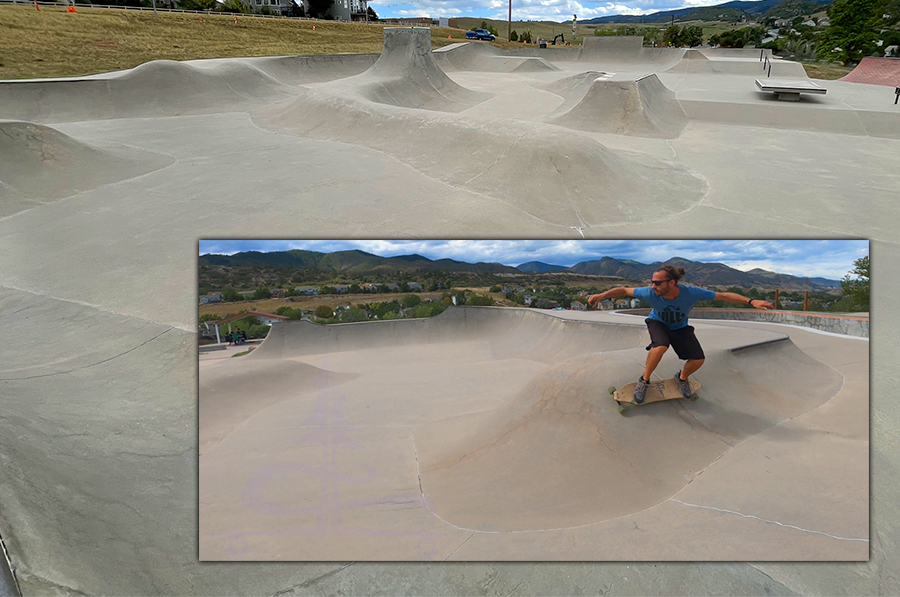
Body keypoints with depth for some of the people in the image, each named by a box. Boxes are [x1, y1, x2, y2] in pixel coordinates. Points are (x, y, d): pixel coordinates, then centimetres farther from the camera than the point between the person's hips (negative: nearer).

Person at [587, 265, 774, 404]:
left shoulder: (691, 293, -35)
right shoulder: (651, 293, -35)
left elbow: (723, 296, -27)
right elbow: (624, 290, -23)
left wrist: (751, 301, -31)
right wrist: (601, 295, -30)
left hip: (680, 327, 2)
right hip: (658, 323, -2)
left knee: (698, 359, -13)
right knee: (660, 347, -36)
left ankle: (682, 377, 24)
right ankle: (644, 381, -11)